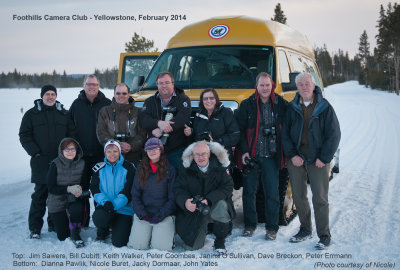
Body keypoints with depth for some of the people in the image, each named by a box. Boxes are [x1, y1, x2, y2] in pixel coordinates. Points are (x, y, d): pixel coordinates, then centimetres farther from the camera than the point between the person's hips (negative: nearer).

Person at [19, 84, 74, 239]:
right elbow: (24, 135, 3)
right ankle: (34, 228, 6)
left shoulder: (64, 114, 12)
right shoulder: (31, 114, 6)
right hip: (40, 162, -2)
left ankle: (55, 224, 20)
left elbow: (72, 134, 14)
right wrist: (35, 152, -8)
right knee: (40, 195, -3)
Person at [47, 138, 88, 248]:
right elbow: (51, 188, -14)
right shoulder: (55, 164, -12)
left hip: (75, 199, 1)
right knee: (63, 237, 2)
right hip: (58, 201, -1)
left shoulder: (81, 163, -5)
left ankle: (75, 234, -9)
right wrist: (69, 189, -25)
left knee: (77, 209, -37)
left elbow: (86, 184, 2)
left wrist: (80, 189, -21)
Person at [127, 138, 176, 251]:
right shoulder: (141, 170, 12)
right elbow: (135, 195, 8)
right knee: (137, 245, -14)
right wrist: (142, 214, -7)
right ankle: (148, 233, 18)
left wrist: (160, 215, -11)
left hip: (164, 215, -2)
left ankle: (167, 231, 14)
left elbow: (172, 197, -1)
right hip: (143, 214, 3)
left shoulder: (170, 170, 2)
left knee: (162, 247, -18)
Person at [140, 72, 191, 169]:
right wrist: (159, 123, -24)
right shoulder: (150, 101, 14)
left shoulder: (182, 99, 3)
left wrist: (161, 130, -22)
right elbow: (143, 119, -2)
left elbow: (183, 118, -15)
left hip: (177, 150, -2)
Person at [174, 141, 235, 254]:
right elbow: (178, 189, -6)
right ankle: (202, 230, 33)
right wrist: (185, 201, -30)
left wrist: (209, 200, -28)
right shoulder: (187, 171, -2)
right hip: (194, 211, 2)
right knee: (191, 247, -5)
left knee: (221, 206, -38)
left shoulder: (220, 167, -7)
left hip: (213, 207, -1)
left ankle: (219, 242, -12)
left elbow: (227, 187, -14)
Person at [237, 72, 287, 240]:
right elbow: (240, 130, 3)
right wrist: (244, 151, -7)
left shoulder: (281, 105, 4)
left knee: (272, 193, 3)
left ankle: (272, 228, 15)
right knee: (249, 191, 7)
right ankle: (249, 225, 22)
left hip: (271, 157, 0)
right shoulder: (247, 105, 3)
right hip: (251, 156, 0)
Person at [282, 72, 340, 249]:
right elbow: (285, 133, 6)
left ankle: (324, 235, 10)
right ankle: (305, 230, 27)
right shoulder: (292, 108, 6)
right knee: (298, 197, 10)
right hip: (296, 160, 3)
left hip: (318, 161, -3)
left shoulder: (324, 107, -2)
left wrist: (324, 158, -8)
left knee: (320, 199, -1)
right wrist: (292, 155, -5)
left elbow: (334, 135, -3)